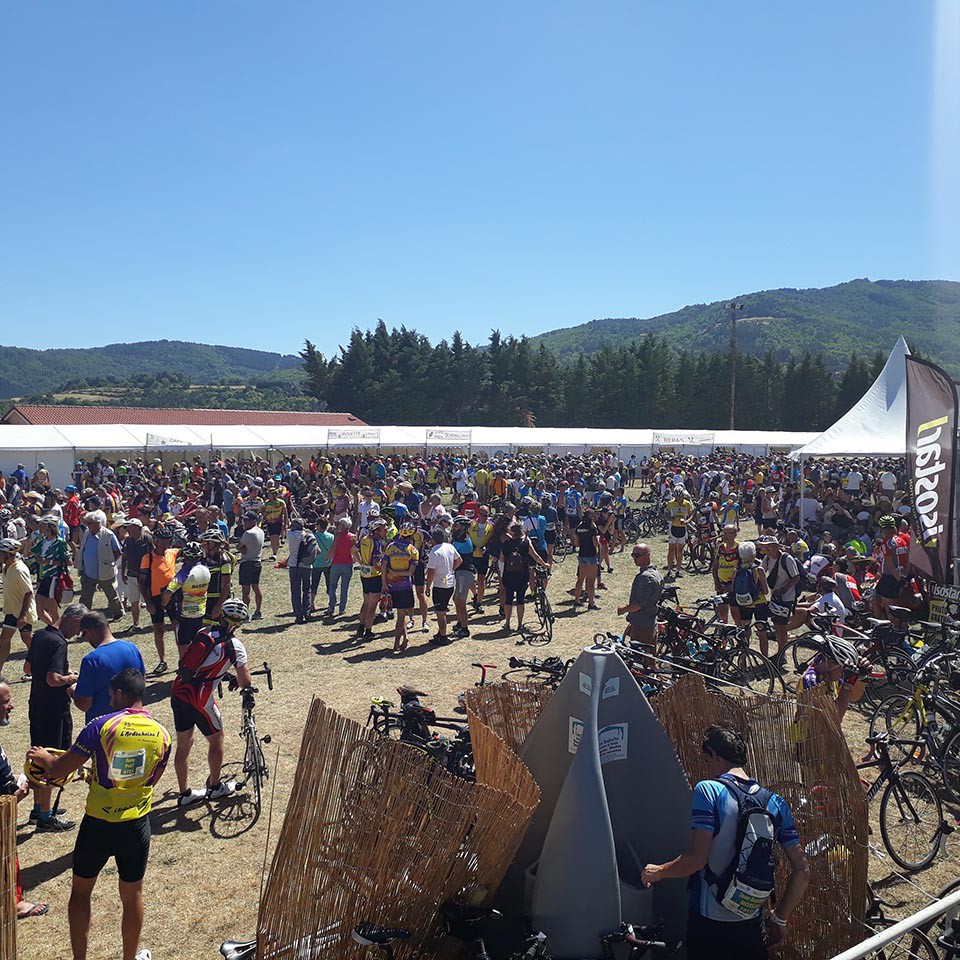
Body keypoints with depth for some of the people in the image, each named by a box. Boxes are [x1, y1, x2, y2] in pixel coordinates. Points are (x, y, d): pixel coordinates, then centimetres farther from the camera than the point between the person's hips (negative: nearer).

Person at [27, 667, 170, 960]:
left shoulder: (101, 725, -15)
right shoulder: (161, 735, -3)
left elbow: (57, 771, -11)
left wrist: (43, 757, 11)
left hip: (97, 824, -3)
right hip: (136, 826, 3)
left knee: (81, 891, 20)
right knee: (132, 894, 19)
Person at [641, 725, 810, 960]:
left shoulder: (709, 790, -13)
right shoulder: (775, 802, 3)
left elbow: (697, 858, -20)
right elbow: (802, 871, 3)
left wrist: (659, 872, -3)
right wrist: (780, 919, 14)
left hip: (709, 924, -4)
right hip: (752, 926, 4)